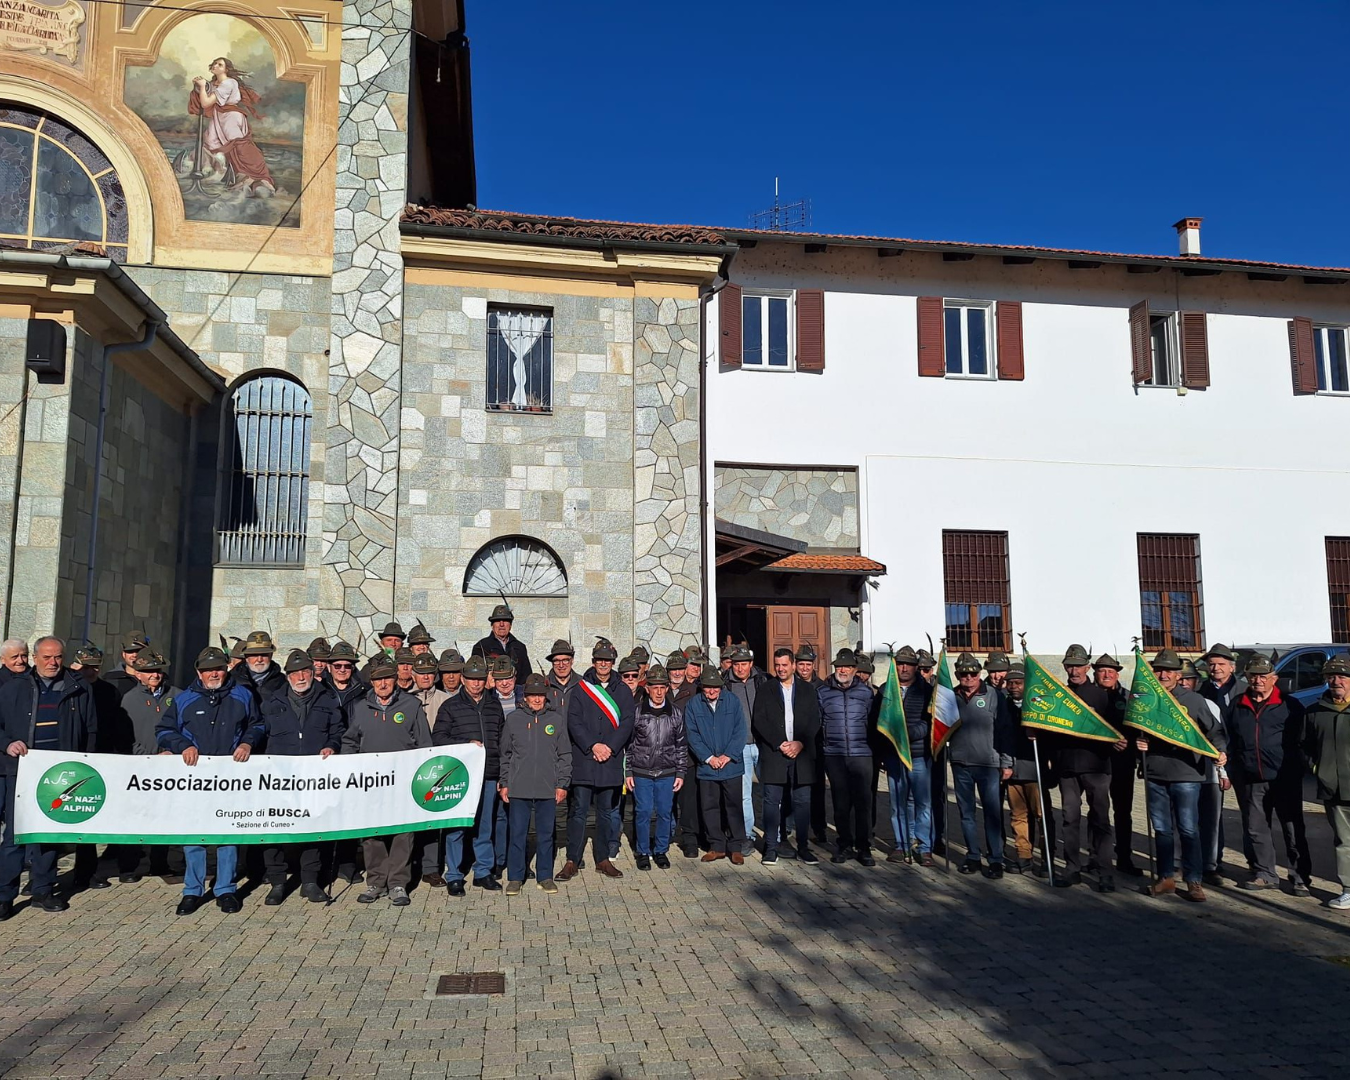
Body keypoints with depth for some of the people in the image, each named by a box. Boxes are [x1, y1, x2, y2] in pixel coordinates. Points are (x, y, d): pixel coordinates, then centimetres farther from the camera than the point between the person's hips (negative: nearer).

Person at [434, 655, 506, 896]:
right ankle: (454, 876, 9)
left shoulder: (494, 705, 13)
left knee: (485, 825, 10)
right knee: (456, 826, -1)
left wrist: (501, 766, 10)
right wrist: (466, 745, -12)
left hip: (489, 775, 3)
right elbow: (438, 737, -1)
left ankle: (483, 872, 21)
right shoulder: (451, 705, 3)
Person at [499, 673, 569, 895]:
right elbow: (505, 754, 8)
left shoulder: (556, 720, 5)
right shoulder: (513, 719, 3)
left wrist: (562, 784, 2)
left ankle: (545, 877, 20)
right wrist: (504, 783, 4)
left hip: (548, 789, 1)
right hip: (518, 788, -1)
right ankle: (515, 878, 15)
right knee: (517, 834, 4)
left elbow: (565, 754, 7)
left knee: (546, 835, 8)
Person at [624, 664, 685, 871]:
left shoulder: (677, 712, 4)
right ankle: (643, 852, 16)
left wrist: (680, 773, 5)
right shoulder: (636, 711, -1)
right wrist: (627, 772, 1)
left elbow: (682, 745, 9)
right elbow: (628, 743, 3)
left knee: (665, 813, 5)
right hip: (641, 772, -1)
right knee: (643, 812, 1)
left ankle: (661, 851, 21)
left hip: (667, 773, 2)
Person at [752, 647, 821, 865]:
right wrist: (779, 744, -9)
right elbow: (759, 721, 0)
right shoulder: (766, 689, 8)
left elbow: (814, 721, 6)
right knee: (772, 801, 0)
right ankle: (771, 847, 7)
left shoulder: (807, 689, 11)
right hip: (773, 753, -1)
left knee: (803, 801, 2)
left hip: (802, 753, 1)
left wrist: (800, 743, -8)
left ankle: (803, 846, 11)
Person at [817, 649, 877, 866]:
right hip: (834, 756, 0)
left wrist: (876, 751, 10)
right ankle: (845, 845, 15)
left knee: (863, 802, -3)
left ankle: (864, 847, 6)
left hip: (861, 754, 0)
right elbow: (817, 722, 11)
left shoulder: (865, 693, 8)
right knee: (840, 802, 4)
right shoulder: (822, 693, 6)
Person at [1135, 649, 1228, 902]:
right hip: (1154, 775, 3)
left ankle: (1194, 881, 8)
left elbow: (1214, 730, 5)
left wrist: (1220, 750, -12)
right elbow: (1135, 731, 17)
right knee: (1161, 830, 11)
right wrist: (1137, 743, -3)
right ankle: (1166, 878, 21)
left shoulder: (1194, 700, 0)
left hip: (1186, 774, -3)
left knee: (1189, 830, -1)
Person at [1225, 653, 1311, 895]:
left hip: (1284, 780, -4)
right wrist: (1233, 772, 10)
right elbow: (1231, 741, 15)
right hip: (1250, 781, 4)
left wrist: (1296, 770, -7)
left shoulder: (1289, 705, -1)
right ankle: (1266, 874, 21)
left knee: (1293, 830, 3)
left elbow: (1301, 741, -1)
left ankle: (1300, 877, 12)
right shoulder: (1237, 706, 10)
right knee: (1255, 829, 9)